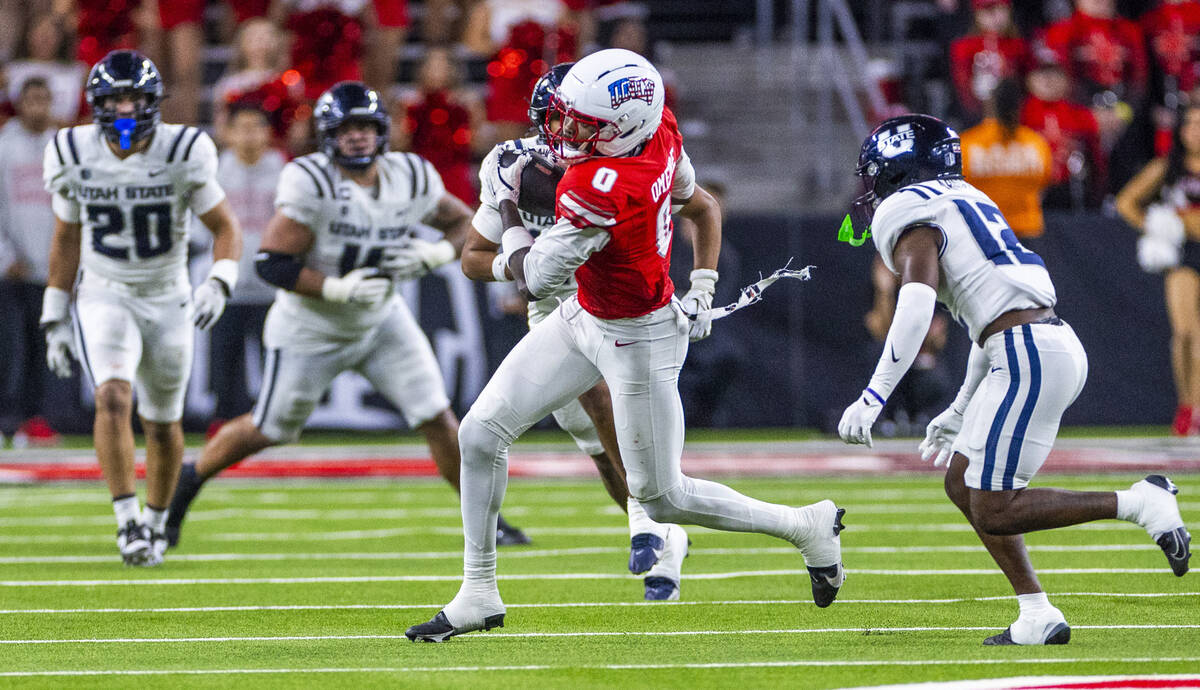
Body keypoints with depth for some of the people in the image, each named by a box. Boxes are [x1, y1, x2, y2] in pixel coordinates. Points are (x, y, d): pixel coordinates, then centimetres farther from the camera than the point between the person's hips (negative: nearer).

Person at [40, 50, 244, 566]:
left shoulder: (183, 153, -15)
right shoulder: (73, 156, -8)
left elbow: (226, 228, -7)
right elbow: (67, 238, 5)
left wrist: (218, 284, -26)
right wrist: (55, 320, 6)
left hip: (168, 302, 0)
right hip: (104, 297, 0)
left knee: (163, 425, 11)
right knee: (113, 398, -24)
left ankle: (155, 524, 33)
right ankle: (127, 522, -21)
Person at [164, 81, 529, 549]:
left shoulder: (411, 179, -11)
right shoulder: (311, 184, -27)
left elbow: (464, 222, 6)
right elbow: (270, 263, -27)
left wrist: (436, 254, -15)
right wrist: (336, 289, -33)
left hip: (381, 319, 4)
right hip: (312, 331, -4)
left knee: (438, 418, -5)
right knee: (269, 431, 10)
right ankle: (188, 480, 35)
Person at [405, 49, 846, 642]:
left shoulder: (600, 188, -37)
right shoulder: (659, 132, -11)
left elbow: (532, 280, -26)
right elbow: (701, 207, 7)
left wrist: (507, 203, -11)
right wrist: (701, 289, 12)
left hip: (637, 341, -9)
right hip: (584, 319, 9)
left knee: (663, 499, 8)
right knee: (481, 433, 4)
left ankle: (806, 526, 28)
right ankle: (479, 594, 15)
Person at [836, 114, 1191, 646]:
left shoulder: (912, 221, -3)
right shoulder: (965, 204, 26)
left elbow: (915, 309, -21)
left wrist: (873, 397, -25)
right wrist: (959, 412, 39)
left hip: (1030, 356, -9)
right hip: (1054, 343, 10)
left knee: (994, 513, -8)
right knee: (962, 486, 15)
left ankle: (1139, 503, -11)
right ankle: (1038, 618, 9)